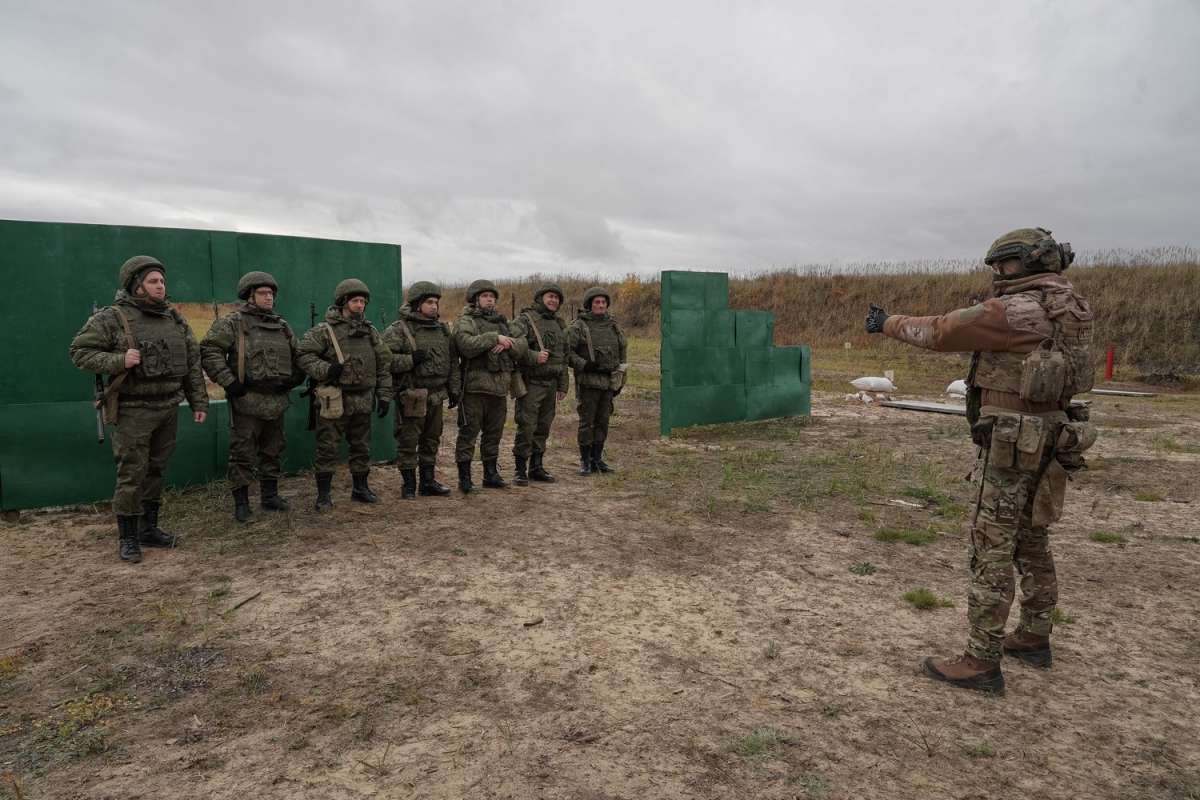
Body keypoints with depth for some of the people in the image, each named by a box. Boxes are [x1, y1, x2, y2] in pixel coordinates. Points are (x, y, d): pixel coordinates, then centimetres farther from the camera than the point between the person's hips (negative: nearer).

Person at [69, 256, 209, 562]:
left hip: (168, 409, 5)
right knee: (132, 474, -2)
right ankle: (127, 537, 11)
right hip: (133, 411, -5)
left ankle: (149, 528, 25)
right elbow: (80, 351, -6)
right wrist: (117, 361, -21)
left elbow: (193, 362, 11)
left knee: (155, 471, 13)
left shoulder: (175, 319, 9)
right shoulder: (112, 318, -7)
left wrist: (199, 401, 8)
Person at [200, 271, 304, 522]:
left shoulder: (282, 326, 14)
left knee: (273, 452, 14)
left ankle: (270, 496, 26)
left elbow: (298, 356, 25)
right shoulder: (233, 323, -5)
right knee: (243, 454, 0)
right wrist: (229, 382, -16)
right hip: (247, 401, -6)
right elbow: (209, 351, -13)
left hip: (277, 400, 6)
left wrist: (294, 379, 12)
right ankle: (241, 504, 8)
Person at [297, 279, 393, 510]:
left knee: (362, 447, 14)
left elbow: (384, 364, 10)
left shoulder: (370, 331, 10)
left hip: (363, 400, 5)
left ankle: (361, 488, 29)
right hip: (335, 400, -5)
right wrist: (325, 369, -22)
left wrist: (384, 395, 6)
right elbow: (304, 355, -8)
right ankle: (324, 494, 11)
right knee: (327, 448, 1)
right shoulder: (325, 331, -5)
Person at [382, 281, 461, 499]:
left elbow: (453, 361, 16)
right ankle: (409, 485, 12)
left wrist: (454, 389, 12)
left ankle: (428, 482, 26)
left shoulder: (442, 329, 13)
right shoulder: (398, 330, -7)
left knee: (432, 440, 14)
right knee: (408, 442, 1)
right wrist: (411, 360, -23)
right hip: (412, 397, -6)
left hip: (436, 395, 6)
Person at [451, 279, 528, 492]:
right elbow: (466, 344, -21)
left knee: (494, 432, 14)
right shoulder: (465, 321, -1)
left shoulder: (501, 321, 19)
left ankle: (491, 474, 25)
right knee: (469, 432, -2)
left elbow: (522, 347, 8)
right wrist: (494, 338, -20)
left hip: (499, 386, 6)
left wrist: (508, 344, -11)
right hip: (475, 386, -6)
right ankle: (464, 477, 7)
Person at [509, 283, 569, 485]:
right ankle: (520, 470, 4)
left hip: (550, 384, 7)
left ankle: (537, 467, 21)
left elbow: (563, 357, 19)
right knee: (526, 427, -6)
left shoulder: (559, 325, 16)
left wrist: (562, 385, 16)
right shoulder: (525, 320, -6)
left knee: (543, 428, 11)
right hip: (530, 383, -6)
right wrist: (534, 357, -28)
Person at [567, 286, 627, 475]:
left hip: (608, 382, 5)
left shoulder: (613, 326, 12)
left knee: (603, 422, 9)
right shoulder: (578, 326, -4)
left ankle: (597, 459, 19)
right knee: (587, 422, 0)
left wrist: (620, 380, 14)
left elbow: (622, 352, 18)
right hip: (588, 382, -5)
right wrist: (583, 364, -20)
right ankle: (585, 462, 8)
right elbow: (566, 351, -8)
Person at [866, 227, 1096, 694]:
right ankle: (1034, 638, 32)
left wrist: (888, 324, 4)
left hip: (1014, 443, -9)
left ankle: (982, 662, -1)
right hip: (1050, 440, 9)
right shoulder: (1068, 308, 11)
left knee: (991, 549, -5)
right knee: (1032, 542, 19)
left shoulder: (1015, 310, -16)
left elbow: (939, 333, -10)